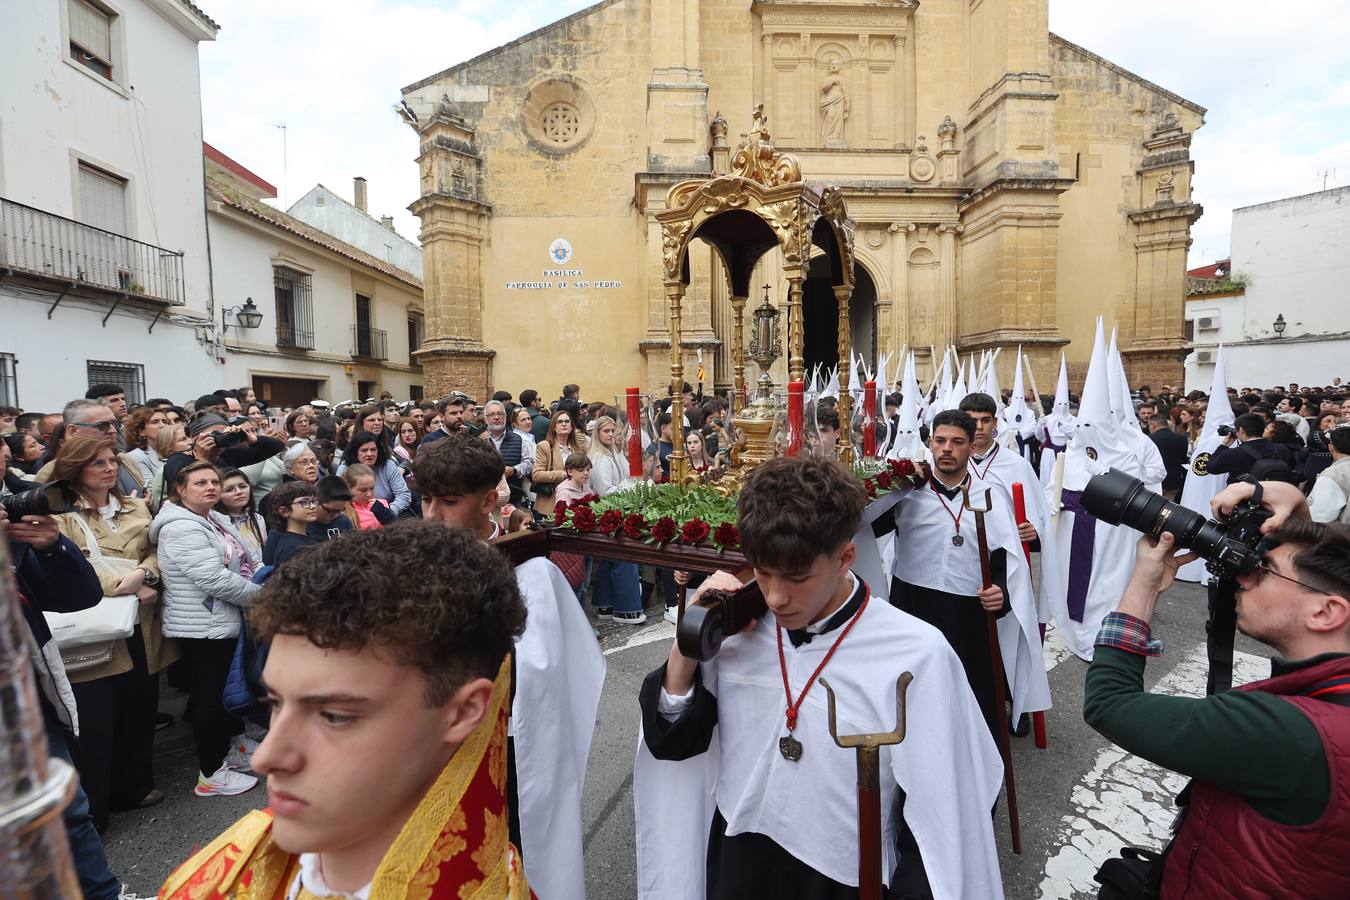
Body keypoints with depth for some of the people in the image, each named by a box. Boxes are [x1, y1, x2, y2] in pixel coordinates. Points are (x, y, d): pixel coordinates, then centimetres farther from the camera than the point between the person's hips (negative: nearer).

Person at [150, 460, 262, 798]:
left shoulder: (216, 520, 10)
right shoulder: (181, 528, -19)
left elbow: (248, 560, 17)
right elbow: (215, 579, -27)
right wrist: (261, 594, -17)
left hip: (224, 622, 9)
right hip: (203, 628, -9)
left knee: (229, 686, 22)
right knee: (210, 694, 0)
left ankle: (233, 741, 40)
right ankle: (211, 774, 12)